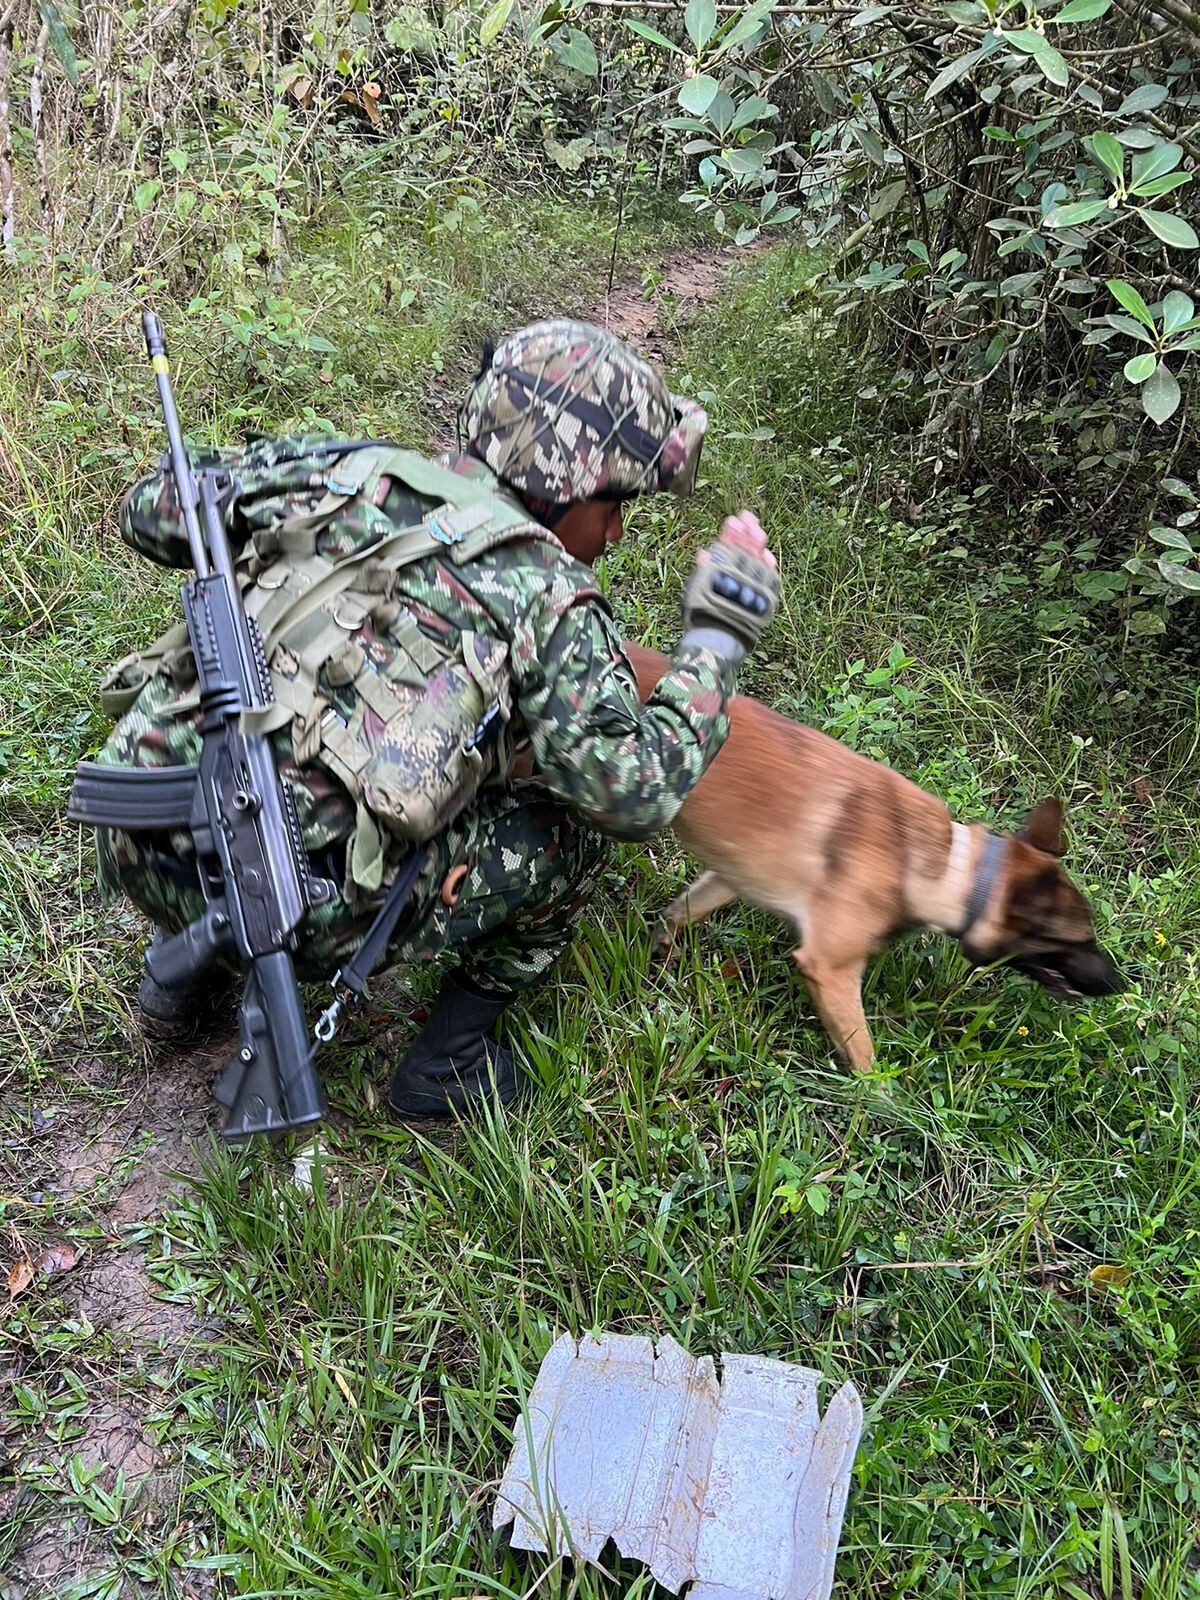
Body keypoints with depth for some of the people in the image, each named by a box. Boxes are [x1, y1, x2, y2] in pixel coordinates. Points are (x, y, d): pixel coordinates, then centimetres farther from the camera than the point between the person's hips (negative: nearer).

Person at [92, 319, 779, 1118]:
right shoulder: (548, 599, -6)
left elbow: (151, 513, 18)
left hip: (135, 841, 6)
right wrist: (719, 639, 4)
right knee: (572, 833, 11)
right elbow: (635, 796, -7)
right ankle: (446, 1064, 20)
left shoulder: (351, 472, 8)